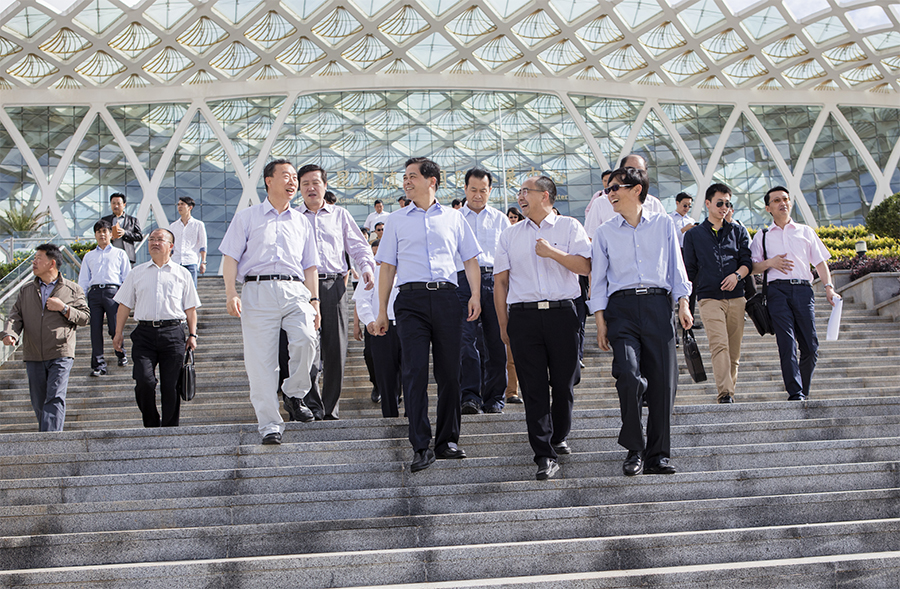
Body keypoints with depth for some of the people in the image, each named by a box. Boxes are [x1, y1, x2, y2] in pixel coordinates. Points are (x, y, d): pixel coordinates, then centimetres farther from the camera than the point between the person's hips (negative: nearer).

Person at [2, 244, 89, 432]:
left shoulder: (73, 289, 5)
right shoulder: (26, 290, 15)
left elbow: (85, 317, 4)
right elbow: (16, 315, 6)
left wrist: (64, 308, -11)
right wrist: (10, 334, -14)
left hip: (60, 354, -4)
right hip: (33, 356, 4)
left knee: (55, 398, -14)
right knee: (38, 402, 8)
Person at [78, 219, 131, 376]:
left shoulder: (120, 254, 17)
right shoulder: (89, 256, 24)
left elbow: (127, 277, 12)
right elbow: (83, 280, 21)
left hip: (113, 292, -2)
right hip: (94, 293, 2)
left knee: (115, 328, -9)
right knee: (95, 330, -4)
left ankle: (121, 354, 18)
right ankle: (98, 363, 1)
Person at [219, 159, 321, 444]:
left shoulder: (301, 222, 22)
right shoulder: (247, 217, 13)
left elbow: (310, 266, 20)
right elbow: (231, 257, 6)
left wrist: (314, 301, 10)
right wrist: (231, 294, -6)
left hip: (295, 290, 2)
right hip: (258, 290, -2)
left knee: (306, 340, -24)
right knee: (260, 359, -5)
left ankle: (294, 393, 1)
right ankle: (270, 424, 2)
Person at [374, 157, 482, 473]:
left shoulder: (453, 217, 14)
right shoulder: (397, 220, 15)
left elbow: (471, 260, 14)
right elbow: (388, 266, 14)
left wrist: (475, 295, -1)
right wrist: (382, 311, 8)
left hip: (447, 297, 1)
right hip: (411, 298, 0)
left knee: (449, 372, 3)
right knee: (414, 371, -9)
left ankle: (447, 440, 14)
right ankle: (421, 447, -7)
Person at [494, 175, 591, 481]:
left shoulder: (569, 227, 8)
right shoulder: (509, 235, 15)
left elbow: (585, 266, -3)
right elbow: (500, 281, 12)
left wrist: (553, 252, -12)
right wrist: (503, 324, 7)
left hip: (562, 314, -1)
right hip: (523, 316, 1)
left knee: (563, 384, 5)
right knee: (534, 387, -4)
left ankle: (558, 438, 28)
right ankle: (545, 456, -3)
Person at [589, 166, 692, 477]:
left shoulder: (663, 223, 12)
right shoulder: (604, 232, 13)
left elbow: (676, 266, 13)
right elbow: (598, 279, 12)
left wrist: (683, 304, 2)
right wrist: (600, 322, 4)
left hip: (657, 303, 1)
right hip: (621, 306, -1)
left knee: (663, 380, -2)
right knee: (629, 375, -18)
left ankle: (658, 454, 9)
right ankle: (634, 449, -3)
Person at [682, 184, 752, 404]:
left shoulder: (738, 231, 17)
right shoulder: (693, 235, 13)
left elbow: (747, 261, 7)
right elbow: (689, 271, 14)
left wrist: (737, 274, -14)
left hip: (736, 297, 3)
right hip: (709, 297, -2)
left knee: (734, 351, 2)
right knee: (719, 345, -18)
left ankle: (729, 389, 14)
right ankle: (724, 393, -25)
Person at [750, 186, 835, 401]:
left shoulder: (805, 231, 20)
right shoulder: (762, 236, 17)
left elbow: (820, 261, 16)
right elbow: (752, 267, 14)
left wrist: (829, 286, 1)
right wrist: (770, 263, -6)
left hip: (803, 289, 2)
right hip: (777, 289, -1)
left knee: (810, 347, -4)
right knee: (787, 345, -12)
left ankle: (804, 392, 11)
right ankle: (795, 393, -15)